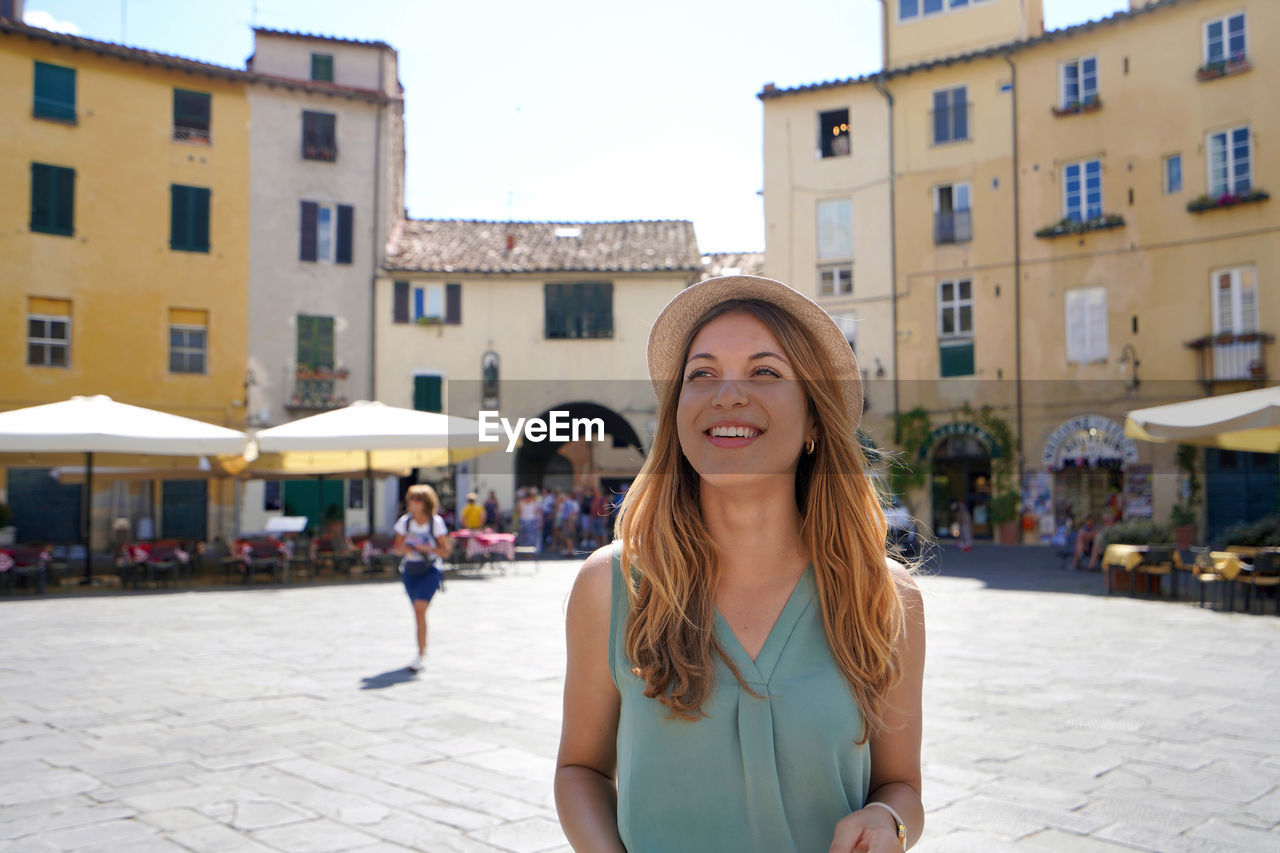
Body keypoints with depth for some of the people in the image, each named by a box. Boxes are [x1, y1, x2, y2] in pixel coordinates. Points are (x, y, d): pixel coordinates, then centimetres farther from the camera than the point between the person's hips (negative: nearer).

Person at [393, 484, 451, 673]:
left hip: (430, 570, -4)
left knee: (420, 609, -18)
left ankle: (420, 655, -14)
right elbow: (397, 547, 6)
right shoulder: (405, 521, 1)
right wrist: (405, 548, -17)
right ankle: (423, 647, 38)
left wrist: (425, 547, -23)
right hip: (409, 570, 4)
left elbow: (445, 551, -7)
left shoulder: (436, 522, -8)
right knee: (418, 612, 13)